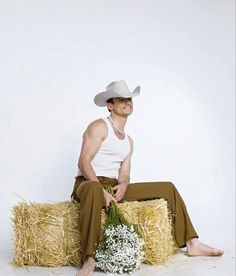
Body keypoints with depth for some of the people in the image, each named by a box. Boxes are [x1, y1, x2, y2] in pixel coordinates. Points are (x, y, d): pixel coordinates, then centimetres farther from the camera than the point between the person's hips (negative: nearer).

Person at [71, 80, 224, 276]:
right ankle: (89, 260, -50)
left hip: (114, 187, 8)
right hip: (89, 184, -7)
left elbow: (124, 174, 9)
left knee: (168, 188, 4)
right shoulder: (100, 127, -4)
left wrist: (123, 185, -15)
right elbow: (84, 162, -14)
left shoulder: (128, 141, 20)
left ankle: (192, 244, 2)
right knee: (93, 191, -46)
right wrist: (101, 191, -27)